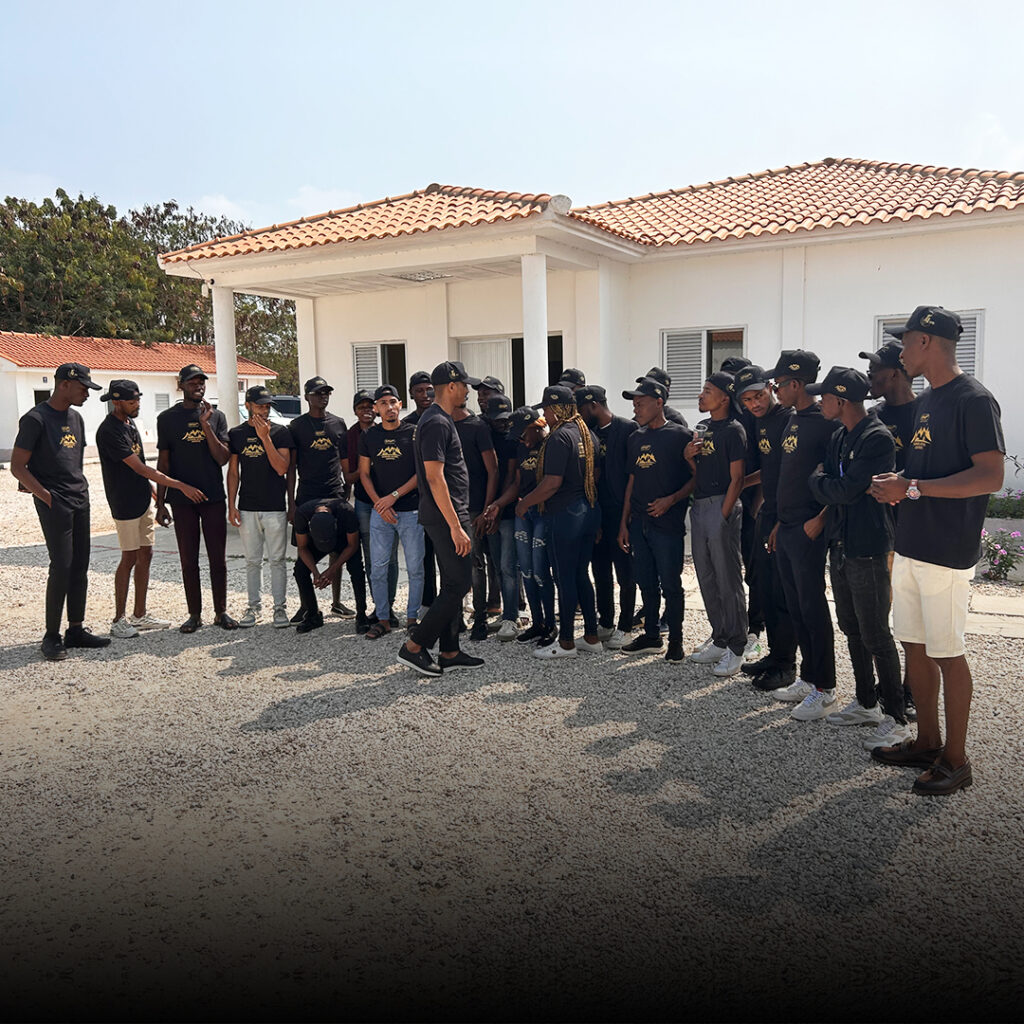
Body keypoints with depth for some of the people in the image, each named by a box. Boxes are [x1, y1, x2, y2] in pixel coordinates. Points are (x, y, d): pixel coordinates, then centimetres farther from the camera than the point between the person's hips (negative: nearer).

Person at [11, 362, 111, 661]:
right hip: (54, 504, -7)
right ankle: (51, 637, 3)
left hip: (80, 501, 8)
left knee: (80, 566, 9)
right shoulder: (36, 419, -9)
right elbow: (17, 467, -10)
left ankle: (76, 629, 18)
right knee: (61, 567, -8)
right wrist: (48, 497, -16)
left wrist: (80, 488, 13)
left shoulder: (76, 418, 14)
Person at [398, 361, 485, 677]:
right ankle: (414, 647, 0)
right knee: (459, 584, -7)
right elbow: (434, 477, -22)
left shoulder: (440, 420, 17)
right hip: (446, 517, -11)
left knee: (453, 584, 13)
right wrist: (456, 526, -23)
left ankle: (449, 653, 20)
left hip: (448, 516, 11)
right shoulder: (437, 423, -15)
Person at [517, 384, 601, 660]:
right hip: (589, 510, 9)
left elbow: (552, 483, -20)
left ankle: (566, 642, 7)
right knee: (581, 574, 15)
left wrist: (525, 503, -9)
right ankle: (591, 637, 20)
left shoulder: (560, 436, -15)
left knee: (565, 577, -1)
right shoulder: (588, 434, 11)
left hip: (565, 513, -9)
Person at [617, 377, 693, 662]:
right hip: (639, 523, 6)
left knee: (670, 585, 0)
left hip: (667, 523, -6)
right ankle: (651, 636, 25)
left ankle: (675, 639, 13)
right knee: (647, 583, 13)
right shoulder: (635, 439, 14)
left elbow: (696, 477, -6)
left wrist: (672, 500, -20)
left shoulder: (680, 436, -6)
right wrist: (624, 523, 13)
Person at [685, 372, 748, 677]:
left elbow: (736, 478, -12)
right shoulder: (701, 428, 16)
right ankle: (719, 640, 25)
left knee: (728, 579, -3)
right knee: (706, 578, 13)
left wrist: (723, 515, -16)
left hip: (721, 506, -8)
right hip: (699, 507, 8)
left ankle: (736, 648, 5)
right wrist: (689, 457, 0)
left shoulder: (733, 430, -8)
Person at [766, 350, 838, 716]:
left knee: (813, 608, -3)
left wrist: (819, 519, -20)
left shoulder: (825, 421, -12)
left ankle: (824, 688, 7)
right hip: (787, 529, 9)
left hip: (809, 531, -9)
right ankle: (808, 678, 25)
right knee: (796, 607, 14)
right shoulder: (793, 422, 16)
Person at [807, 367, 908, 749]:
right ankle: (866, 704, 30)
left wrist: (817, 480, -5)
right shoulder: (839, 437, 12)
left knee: (875, 635, -3)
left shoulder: (877, 438, -16)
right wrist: (825, 485, -7)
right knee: (852, 628, 16)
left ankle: (896, 718, 9)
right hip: (840, 544, 9)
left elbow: (846, 489, -21)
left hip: (867, 549, -9)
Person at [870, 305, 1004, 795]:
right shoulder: (925, 400, 15)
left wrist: (912, 488, -20)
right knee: (914, 645, 14)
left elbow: (990, 477, -20)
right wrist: (898, 481, 3)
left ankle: (956, 759, 14)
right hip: (910, 546, 9)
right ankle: (927, 741, 27)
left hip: (947, 551, -9)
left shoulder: (974, 400, -13)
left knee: (947, 653, 0)